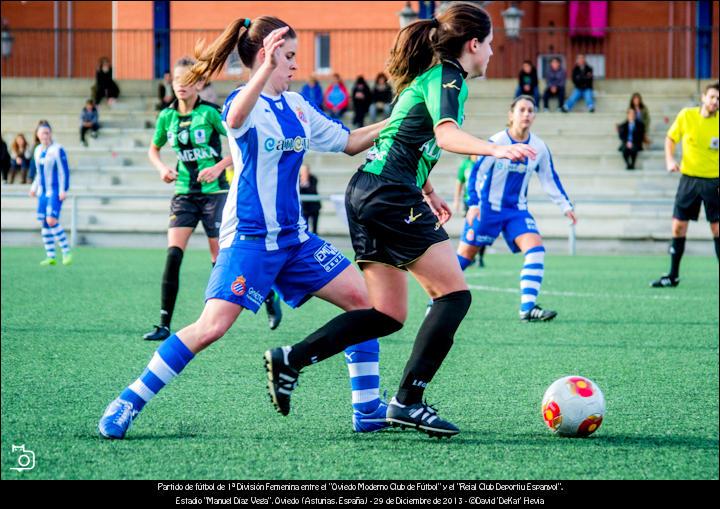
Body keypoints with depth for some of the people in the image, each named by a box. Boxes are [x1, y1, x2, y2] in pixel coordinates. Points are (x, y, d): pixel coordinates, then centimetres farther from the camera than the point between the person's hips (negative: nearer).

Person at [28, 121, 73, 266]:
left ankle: (66, 251, -8)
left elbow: (64, 171, -12)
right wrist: (34, 187, 16)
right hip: (43, 192, 8)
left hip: (55, 191, -8)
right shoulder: (38, 150, 13)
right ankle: (50, 257, 8)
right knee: (44, 223, 4)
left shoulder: (57, 150, -10)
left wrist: (64, 190, -17)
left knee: (51, 221, -19)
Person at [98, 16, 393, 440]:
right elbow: (236, 119, -38)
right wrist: (266, 70, -53)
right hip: (250, 237, -8)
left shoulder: (296, 106, 11)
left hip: (294, 237, 8)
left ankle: (369, 410, 6)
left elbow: (349, 142, 22)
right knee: (212, 327, -17)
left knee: (364, 299, 0)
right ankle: (128, 404, -6)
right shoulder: (247, 101, -11)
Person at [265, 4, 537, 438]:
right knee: (455, 294, -8)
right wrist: (495, 150, -44)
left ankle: (289, 360, 5)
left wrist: (429, 193, 39)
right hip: (391, 194, -10)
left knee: (388, 315, 8)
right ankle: (408, 402, -12)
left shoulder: (431, 76, 22)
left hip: (368, 192, 10)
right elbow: (446, 134, -29)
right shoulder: (447, 78, -8)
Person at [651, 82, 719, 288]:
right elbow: (671, 138, 10)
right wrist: (670, 160, -7)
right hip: (688, 178, 2)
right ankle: (673, 276, 13)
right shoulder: (686, 116, -4)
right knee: (678, 227, 2)